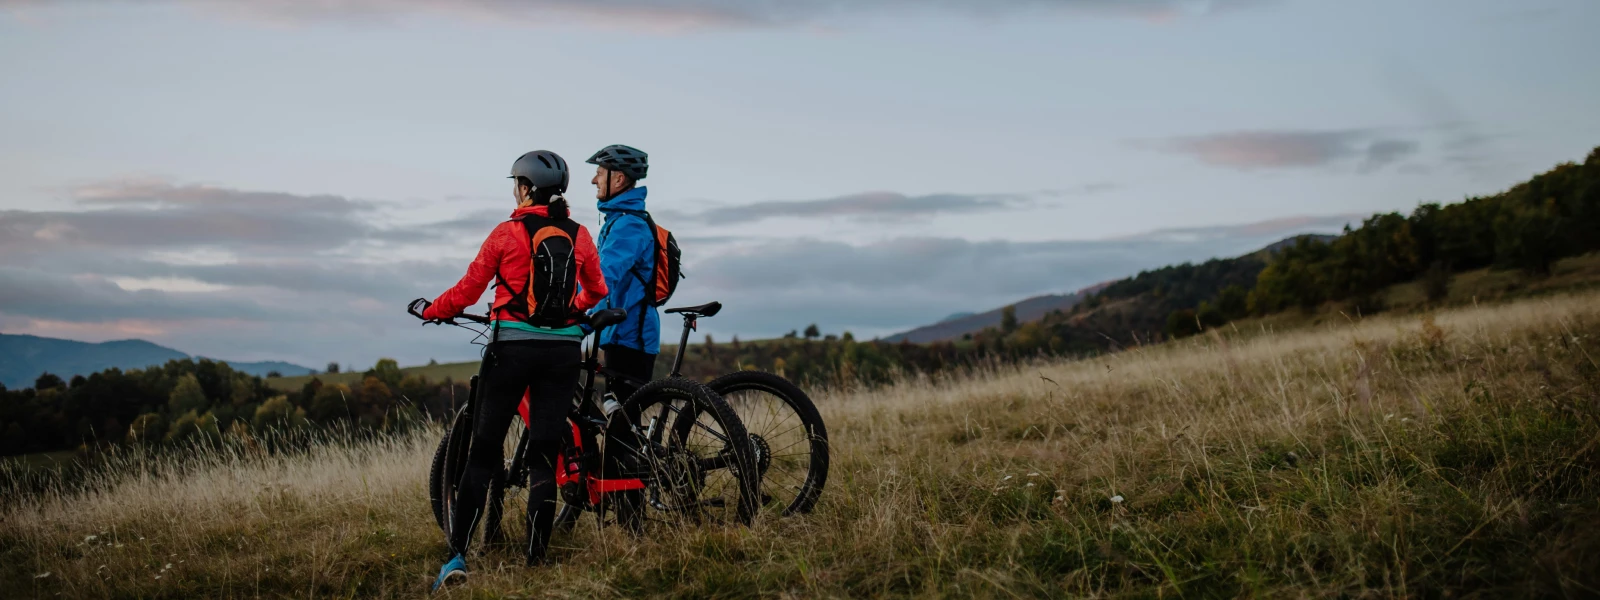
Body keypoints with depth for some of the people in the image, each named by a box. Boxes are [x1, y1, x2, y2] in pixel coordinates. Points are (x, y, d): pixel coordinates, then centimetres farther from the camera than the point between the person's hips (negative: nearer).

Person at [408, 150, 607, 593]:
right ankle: (535, 559, 5)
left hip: (512, 348, -2)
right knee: (544, 456, 6)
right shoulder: (579, 236, 5)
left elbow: (468, 291, 0)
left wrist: (430, 310, 18)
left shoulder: (507, 233, -4)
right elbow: (596, 291, 18)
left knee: (483, 452, 4)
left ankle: (457, 555, -1)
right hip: (564, 351, 3)